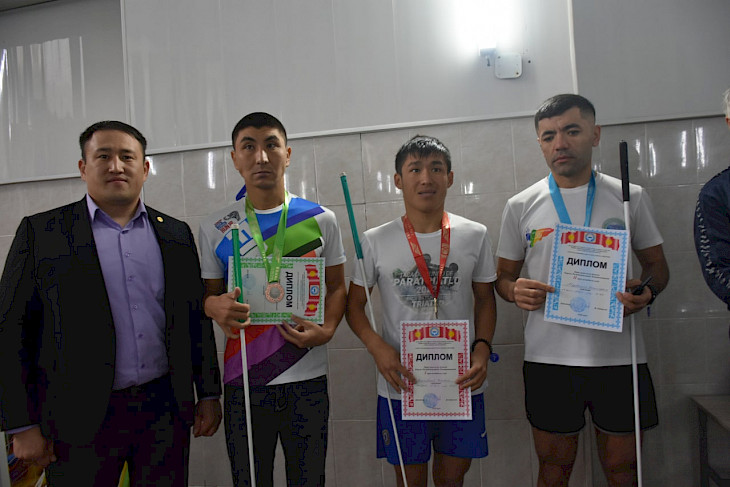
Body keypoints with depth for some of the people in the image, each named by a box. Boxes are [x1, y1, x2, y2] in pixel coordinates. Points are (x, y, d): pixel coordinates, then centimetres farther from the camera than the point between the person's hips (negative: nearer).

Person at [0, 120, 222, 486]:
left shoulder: (176, 234, 6)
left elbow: (196, 319, 8)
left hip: (165, 411, 2)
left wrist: (209, 394, 7)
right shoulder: (41, 232, -1)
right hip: (78, 420, -2)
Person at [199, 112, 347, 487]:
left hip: (307, 380, 0)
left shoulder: (321, 219, 2)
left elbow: (336, 287, 7)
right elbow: (209, 294, 8)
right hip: (243, 382, 0)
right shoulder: (215, 229, 2)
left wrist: (326, 331, -11)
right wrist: (215, 306, -16)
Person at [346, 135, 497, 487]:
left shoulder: (475, 235, 1)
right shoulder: (375, 241, -3)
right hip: (401, 383, -1)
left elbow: (485, 299, 9)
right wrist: (377, 347, -14)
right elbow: (354, 304, 3)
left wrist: (482, 349, -7)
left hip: (462, 382, 1)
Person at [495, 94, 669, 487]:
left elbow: (656, 264, 12)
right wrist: (516, 291, -14)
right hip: (548, 357, 0)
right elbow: (504, 276, 9)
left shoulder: (631, 197, 5)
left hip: (620, 355, 1)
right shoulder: (520, 206, 4)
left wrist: (647, 290, -10)